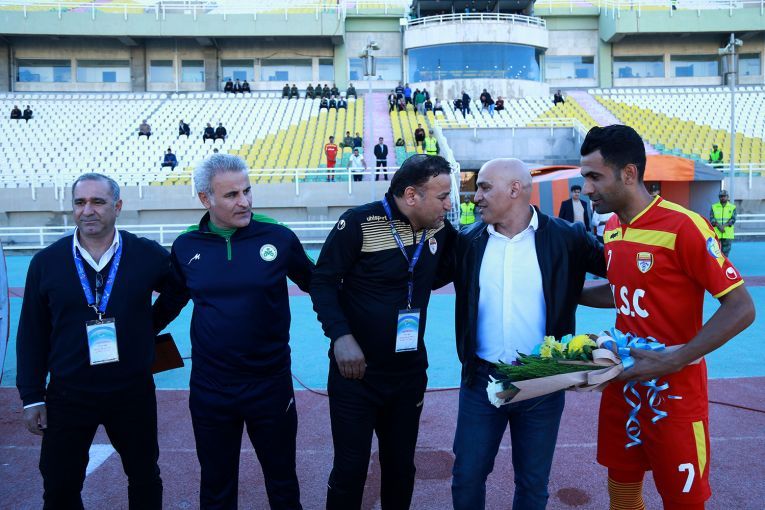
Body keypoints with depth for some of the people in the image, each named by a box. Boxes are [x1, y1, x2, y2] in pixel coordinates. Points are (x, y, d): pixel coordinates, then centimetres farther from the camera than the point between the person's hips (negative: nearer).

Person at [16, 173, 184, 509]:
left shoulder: (149, 255, -6)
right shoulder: (46, 262, -4)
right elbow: (32, 334, 1)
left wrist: (151, 324, 1)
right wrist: (32, 396, 0)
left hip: (133, 394, 0)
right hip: (67, 397, 1)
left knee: (145, 480, 16)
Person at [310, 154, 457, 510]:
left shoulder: (440, 229, 0)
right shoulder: (359, 223, -17)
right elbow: (323, 281, -12)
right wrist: (341, 336, -24)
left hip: (410, 373, 5)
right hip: (356, 372, -5)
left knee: (401, 466, 20)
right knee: (350, 469, 8)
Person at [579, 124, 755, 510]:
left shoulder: (683, 227, -19)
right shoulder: (611, 229, 4)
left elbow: (741, 309, -18)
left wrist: (673, 361, -25)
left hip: (673, 391, -6)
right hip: (622, 383, 6)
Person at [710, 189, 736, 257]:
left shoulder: (732, 207, 8)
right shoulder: (714, 206, 10)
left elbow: (733, 219, -1)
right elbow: (711, 218, 1)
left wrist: (724, 225, -17)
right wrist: (718, 225, -16)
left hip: (728, 234, 0)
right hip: (716, 234, 0)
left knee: (725, 252, 0)